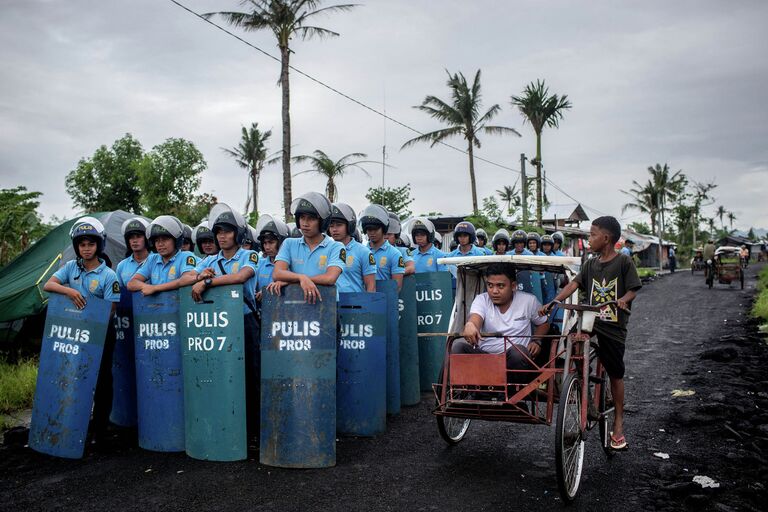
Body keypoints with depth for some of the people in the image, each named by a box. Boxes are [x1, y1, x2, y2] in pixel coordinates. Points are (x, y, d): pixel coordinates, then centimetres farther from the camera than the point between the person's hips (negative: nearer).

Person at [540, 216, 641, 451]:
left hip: (613, 327, -4)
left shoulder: (623, 261, -5)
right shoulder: (590, 264, 7)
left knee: (616, 375, 6)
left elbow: (633, 289, -5)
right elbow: (574, 284, -1)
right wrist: (553, 302, -13)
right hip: (591, 322, 4)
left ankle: (618, 424, 21)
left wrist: (623, 299, -27)